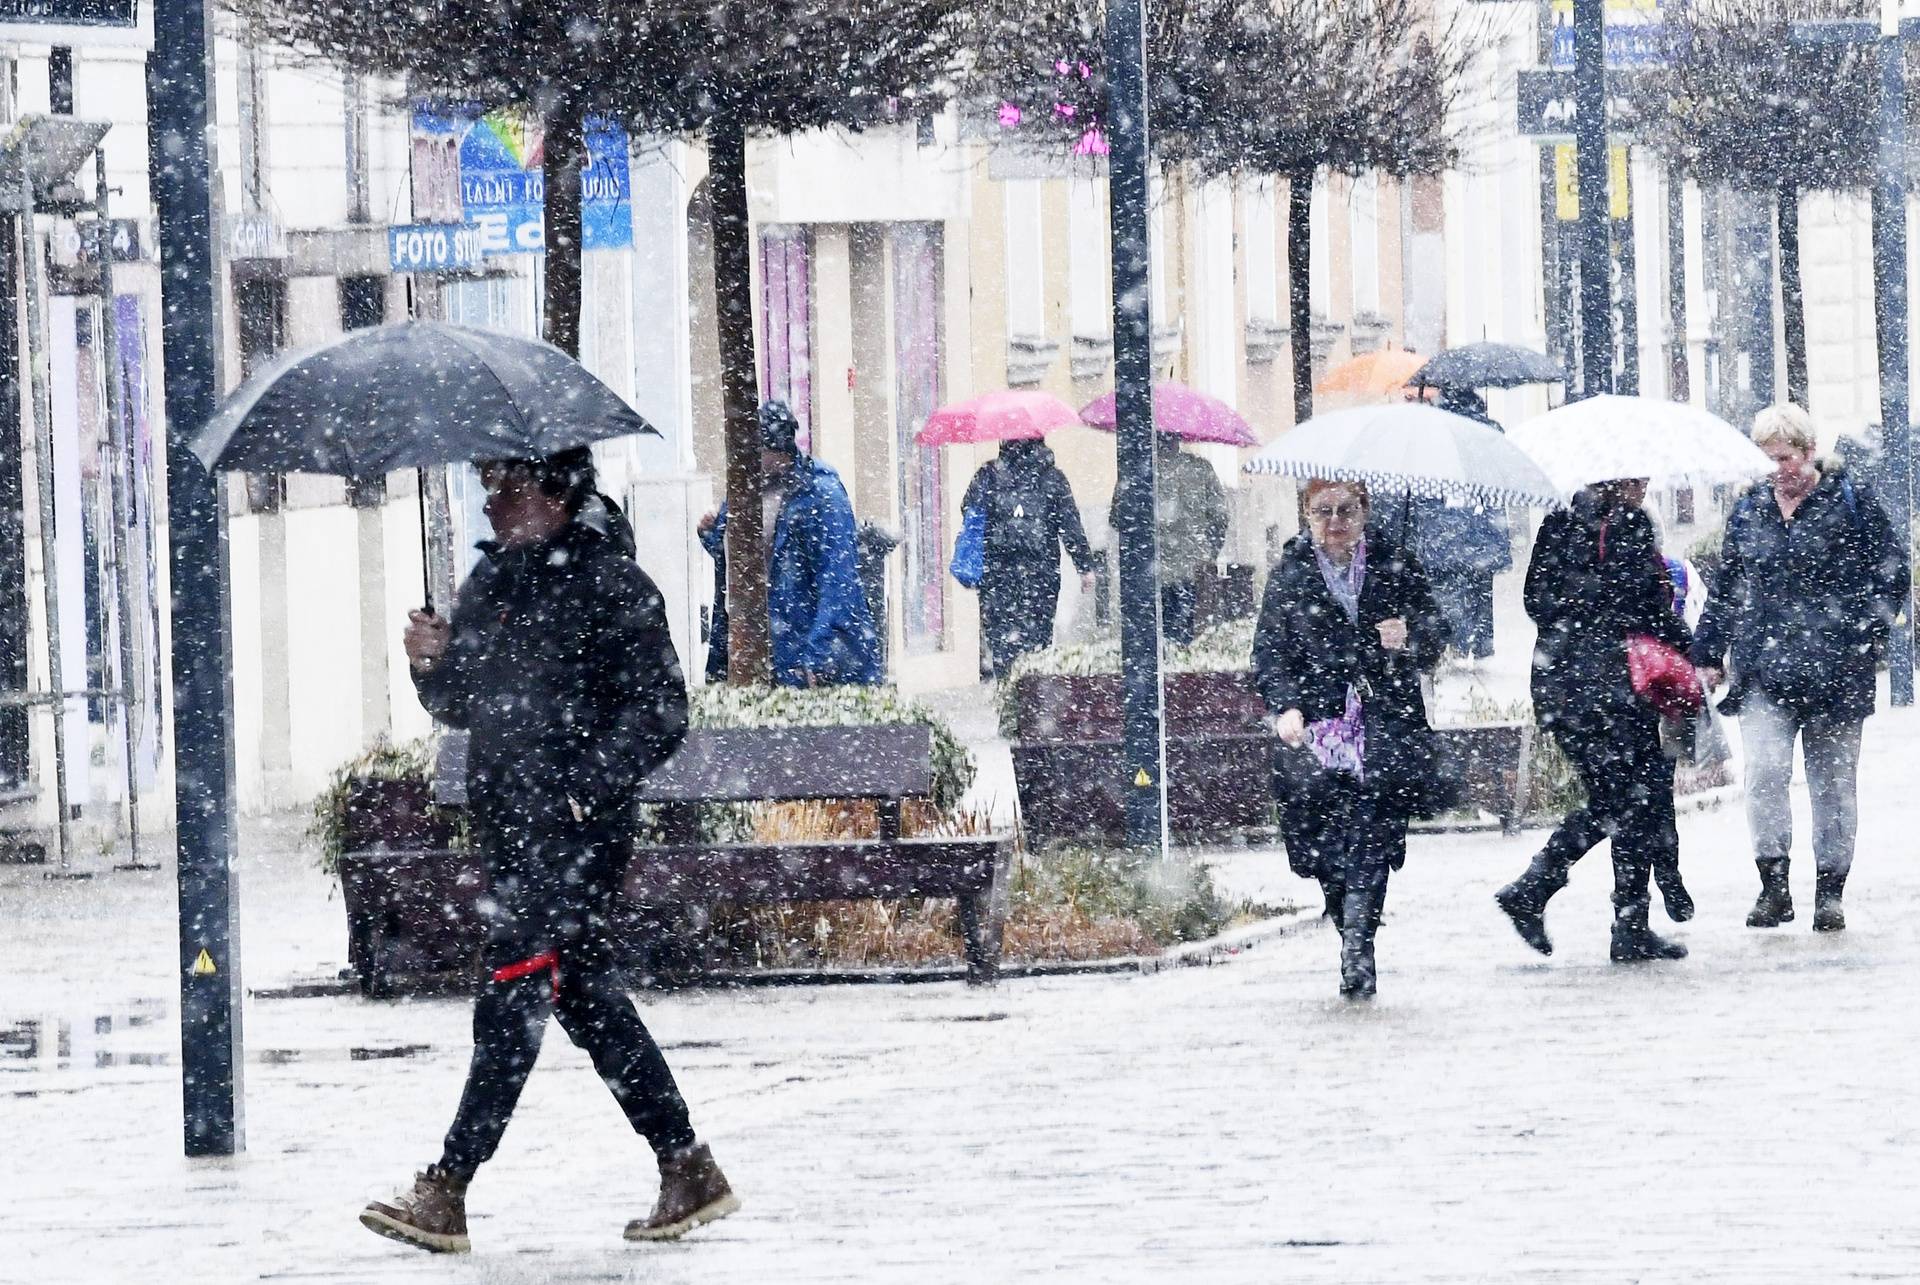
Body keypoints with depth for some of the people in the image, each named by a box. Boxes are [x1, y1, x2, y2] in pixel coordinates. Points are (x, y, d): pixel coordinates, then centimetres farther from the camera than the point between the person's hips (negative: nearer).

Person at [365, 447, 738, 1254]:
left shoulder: (611, 585, -8)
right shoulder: (493, 578, 15)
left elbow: (659, 713, -11)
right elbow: (461, 706, 21)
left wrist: (584, 787, -19)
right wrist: (435, 663, 0)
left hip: (577, 832, -8)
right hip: (507, 825, 8)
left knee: (512, 998, -11)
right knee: (587, 999, 10)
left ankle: (445, 1192, -13)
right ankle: (688, 1171, 17)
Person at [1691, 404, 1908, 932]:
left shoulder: (1850, 499, 2)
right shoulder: (1750, 509, 12)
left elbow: (1890, 573, 3)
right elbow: (1725, 587, 20)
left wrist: (1866, 639, -6)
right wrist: (1709, 654, 15)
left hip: (1833, 666, -2)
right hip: (1764, 666, 2)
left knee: (1832, 781, 4)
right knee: (1765, 769, -17)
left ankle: (1830, 893, 13)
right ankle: (1773, 884, -15)